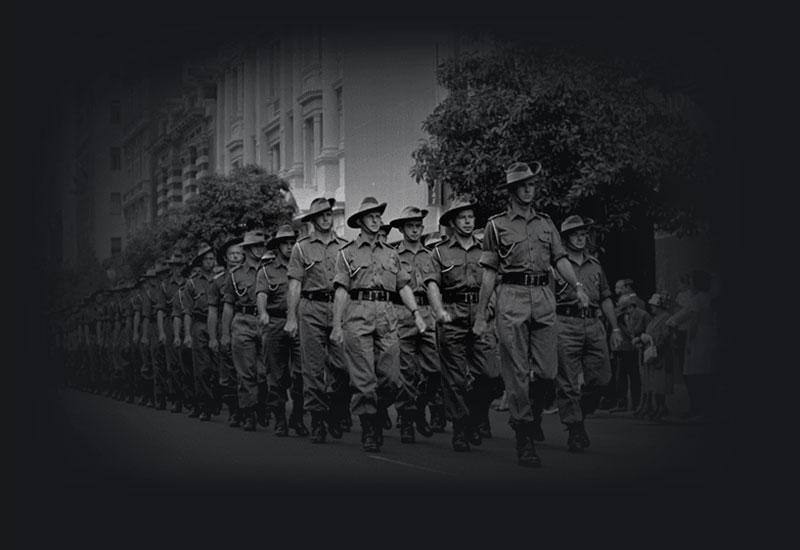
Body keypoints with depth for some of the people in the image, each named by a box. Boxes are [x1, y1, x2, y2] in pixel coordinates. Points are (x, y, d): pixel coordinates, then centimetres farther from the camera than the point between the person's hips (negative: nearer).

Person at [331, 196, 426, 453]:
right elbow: (341, 291, 3)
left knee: (390, 378, -3)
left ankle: (376, 414, 21)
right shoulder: (347, 253, 9)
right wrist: (337, 325, -4)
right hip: (358, 317, -3)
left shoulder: (390, 253, 20)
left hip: (387, 316, 3)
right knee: (364, 380, -5)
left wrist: (416, 313, 3)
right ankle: (368, 430, 2)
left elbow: (404, 286, 16)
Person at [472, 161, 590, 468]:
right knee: (517, 373, -4)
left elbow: (560, 259, 9)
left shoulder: (546, 223, 19)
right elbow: (489, 273, 7)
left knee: (546, 370, -3)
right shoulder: (497, 225, 9)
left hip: (544, 296, 3)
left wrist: (576, 286, -11)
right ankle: (524, 442, 0)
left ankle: (526, 418, 23)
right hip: (512, 297, -3)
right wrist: (481, 315, 3)